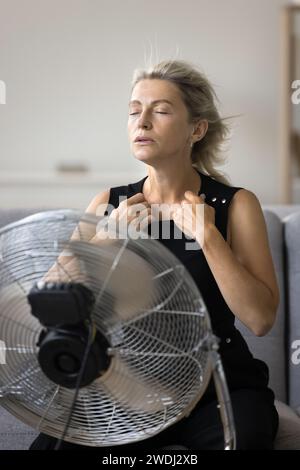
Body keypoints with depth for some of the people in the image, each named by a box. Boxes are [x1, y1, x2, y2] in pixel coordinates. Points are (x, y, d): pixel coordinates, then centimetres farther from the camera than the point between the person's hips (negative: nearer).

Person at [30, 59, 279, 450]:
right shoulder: (108, 205, 4)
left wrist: (208, 237, -20)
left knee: (242, 438, -32)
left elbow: (260, 319, -12)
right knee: (50, 444, -22)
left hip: (220, 387, -1)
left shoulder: (236, 205, -3)